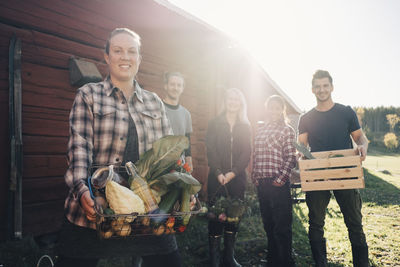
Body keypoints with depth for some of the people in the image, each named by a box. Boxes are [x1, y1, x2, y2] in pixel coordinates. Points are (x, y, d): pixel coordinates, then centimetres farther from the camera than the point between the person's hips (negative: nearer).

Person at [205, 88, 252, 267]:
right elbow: (211, 150, -2)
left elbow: (246, 153, 3)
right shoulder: (215, 124, 6)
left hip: (237, 178, 2)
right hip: (217, 177, -2)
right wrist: (219, 173, -13)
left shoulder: (245, 126, 11)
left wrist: (233, 173, -11)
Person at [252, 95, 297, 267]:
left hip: (278, 183, -6)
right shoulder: (260, 131, 16)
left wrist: (280, 180, -14)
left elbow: (291, 158, -8)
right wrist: (255, 177, 9)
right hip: (261, 183, 6)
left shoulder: (287, 130, -2)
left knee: (282, 226, -1)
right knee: (268, 223, 15)